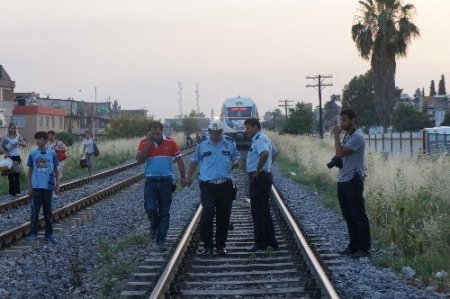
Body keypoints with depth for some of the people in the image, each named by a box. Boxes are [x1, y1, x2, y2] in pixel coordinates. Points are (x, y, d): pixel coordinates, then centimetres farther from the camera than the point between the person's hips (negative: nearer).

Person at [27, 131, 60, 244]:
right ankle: (33, 233, 11)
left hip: (48, 186, 0)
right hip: (36, 186, 0)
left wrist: (57, 184, 3)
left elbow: (56, 169, 7)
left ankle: (49, 234, 13)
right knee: (35, 210, 1)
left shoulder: (52, 153, 0)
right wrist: (29, 186, 4)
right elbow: (30, 170, 8)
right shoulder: (33, 154, 2)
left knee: (48, 211, 6)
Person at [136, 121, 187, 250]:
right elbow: (139, 159, -13)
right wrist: (149, 144, -17)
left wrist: (183, 177, 5)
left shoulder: (170, 142, -2)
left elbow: (179, 159, 6)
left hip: (166, 181, 0)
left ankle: (161, 239, 10)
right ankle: (154, 226, 21)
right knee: (150, 208, -11)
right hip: (151, 181, 0)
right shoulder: (144, 142, -2)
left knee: (164, 212, 2)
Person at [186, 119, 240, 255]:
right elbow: (194, 161, 14)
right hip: (207, 185, -1)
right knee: (207, 214, -11)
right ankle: (207, 245, -1)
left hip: (225, 185, 1)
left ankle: (220, 245, 18)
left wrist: (235, 163, -9)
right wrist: (189, 176, 5)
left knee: (223, 216, 6)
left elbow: (236, 157, 14)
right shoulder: (202, 145, 6)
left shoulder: (230, 144, 6)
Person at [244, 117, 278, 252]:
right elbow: (274, 152, 33)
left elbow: (265, 154, -35)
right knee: (264, 210, 15)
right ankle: (271, 240, 19)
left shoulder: (259, 139, -16)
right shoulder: (264, 138, 17)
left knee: (258, 211, -5)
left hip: (258, 178, -11)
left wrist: (258, 170, -25)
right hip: (265, 175, 11)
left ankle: (261, 242, -2)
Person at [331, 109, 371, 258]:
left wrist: (336, 136, -11)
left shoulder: (357, 137, -13)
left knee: (358, 216, -5)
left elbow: (340, 152, -20)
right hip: (343, 181, 9)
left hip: (353, 180, -9)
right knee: (348, 216, 13)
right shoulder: (346, 136, 17)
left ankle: (364, 248, -1)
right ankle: (353, 246, 20)